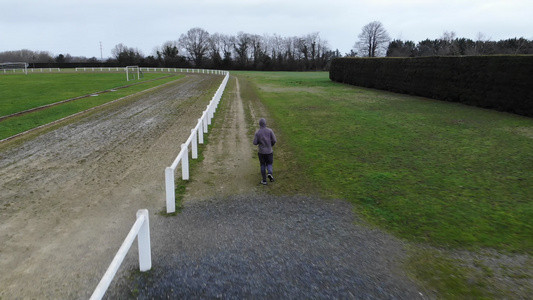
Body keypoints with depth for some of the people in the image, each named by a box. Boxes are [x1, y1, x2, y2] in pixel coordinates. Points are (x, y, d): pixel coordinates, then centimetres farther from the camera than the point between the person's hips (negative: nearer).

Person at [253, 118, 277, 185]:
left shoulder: (257, 132, -9)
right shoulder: (270, 130, -8)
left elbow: (255, 143, -10)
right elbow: (274, 140, -11)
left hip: (261, 152, 0)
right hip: (269, 151, 0)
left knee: (263, 165, 15)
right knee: (269, 164, 17)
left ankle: (264, 180, 16)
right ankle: (270, 173, -14)